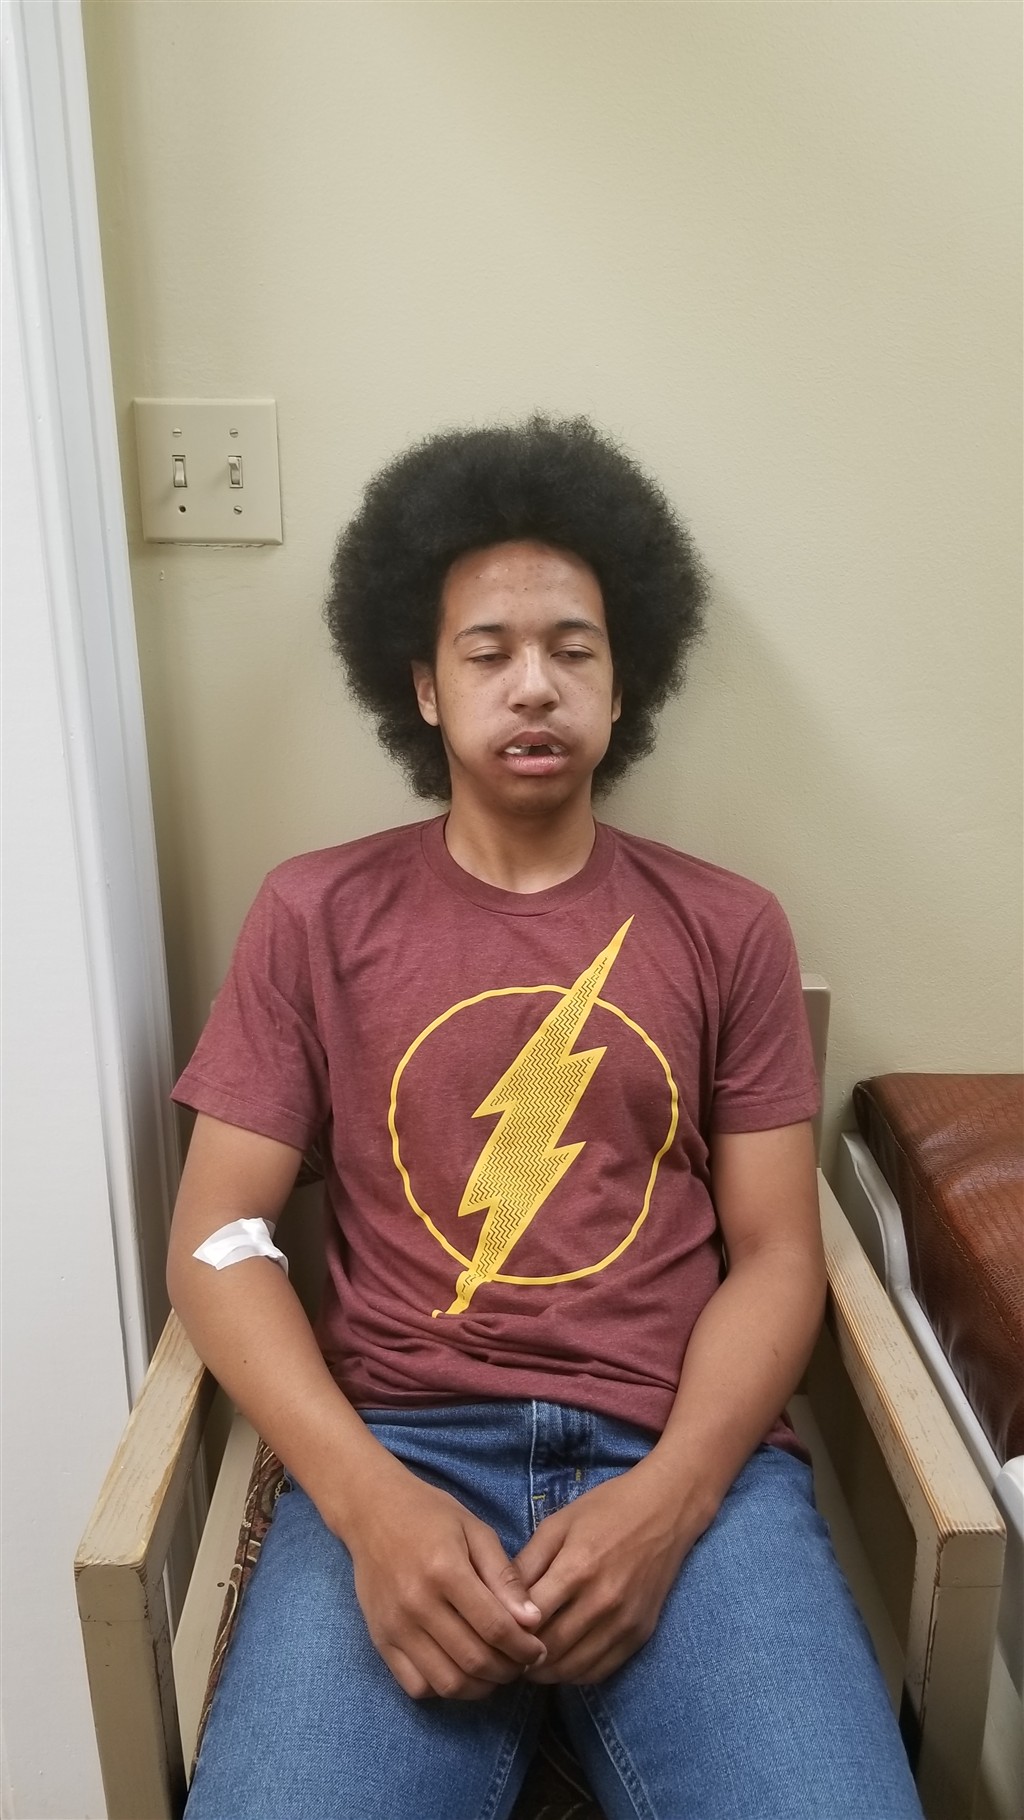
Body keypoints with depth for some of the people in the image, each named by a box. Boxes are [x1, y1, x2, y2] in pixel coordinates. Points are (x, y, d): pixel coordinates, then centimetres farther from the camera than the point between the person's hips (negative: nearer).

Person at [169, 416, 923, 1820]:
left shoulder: (727, 928, 8)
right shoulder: (316, 916, 6)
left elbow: (775, 1253, 5)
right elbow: (218, 1236, 2)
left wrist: (665, 1499, -12)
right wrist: (367, 1499, -13)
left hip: (684, 1457, 1)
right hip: (396, 1447, 0)